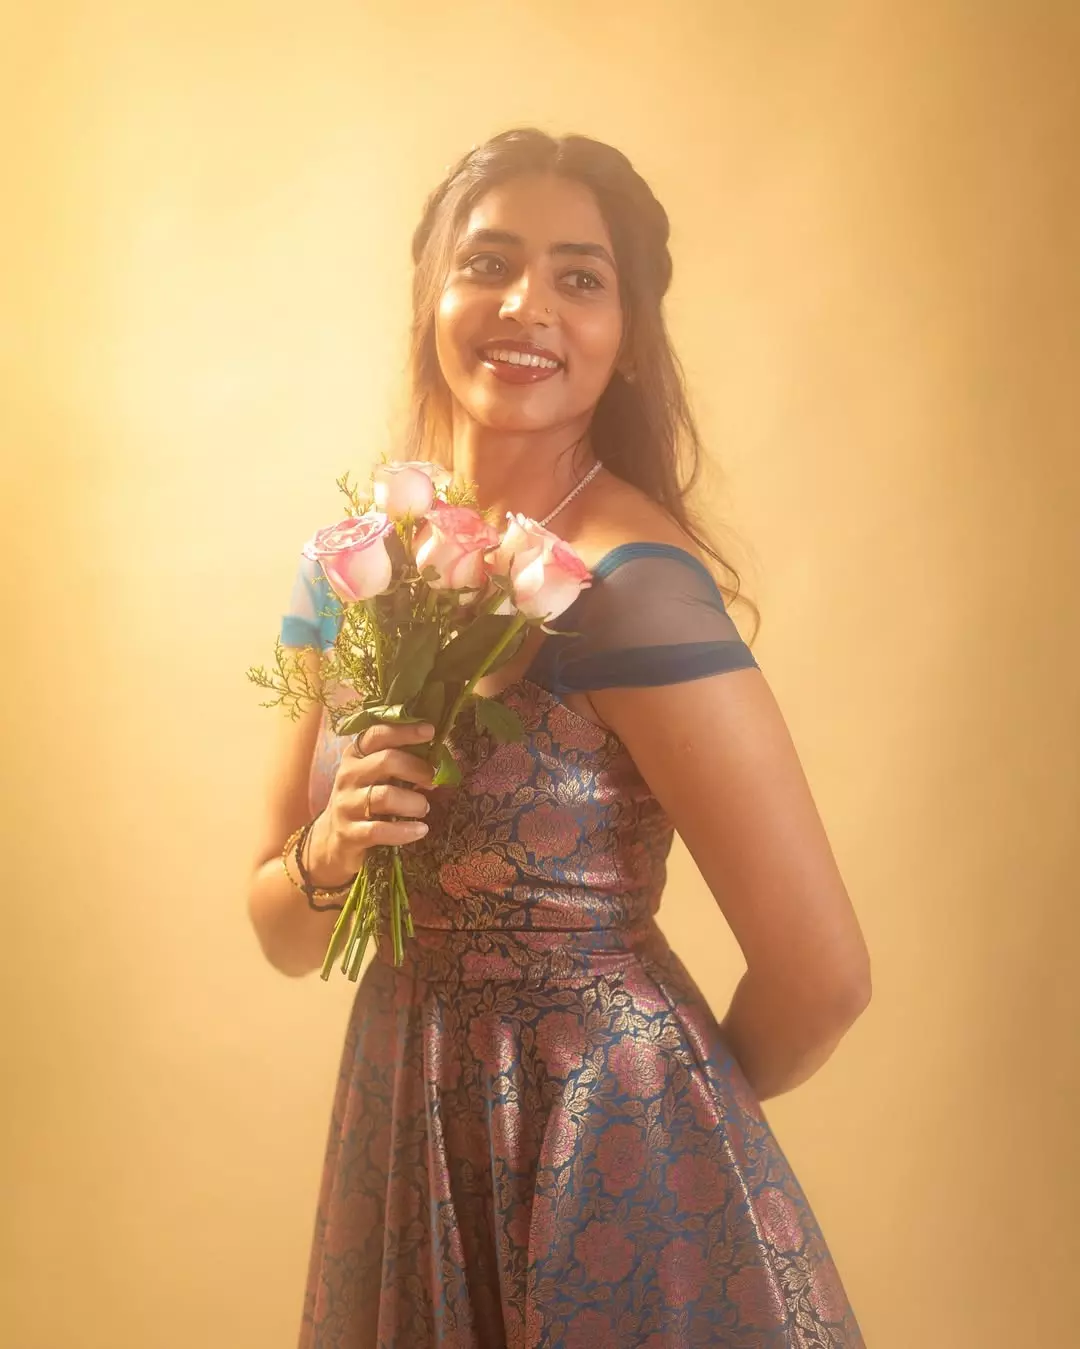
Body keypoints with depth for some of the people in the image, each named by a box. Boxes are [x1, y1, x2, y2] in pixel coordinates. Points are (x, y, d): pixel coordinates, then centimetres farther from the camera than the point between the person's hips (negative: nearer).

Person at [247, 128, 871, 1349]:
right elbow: (286, 937, 5)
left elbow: (821, 973, -16)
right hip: (403, 1130, 6)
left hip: (612, 1152, -5)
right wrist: (330, 849, -15)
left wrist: (677, 1107, 1)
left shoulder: (632, 585, -19)